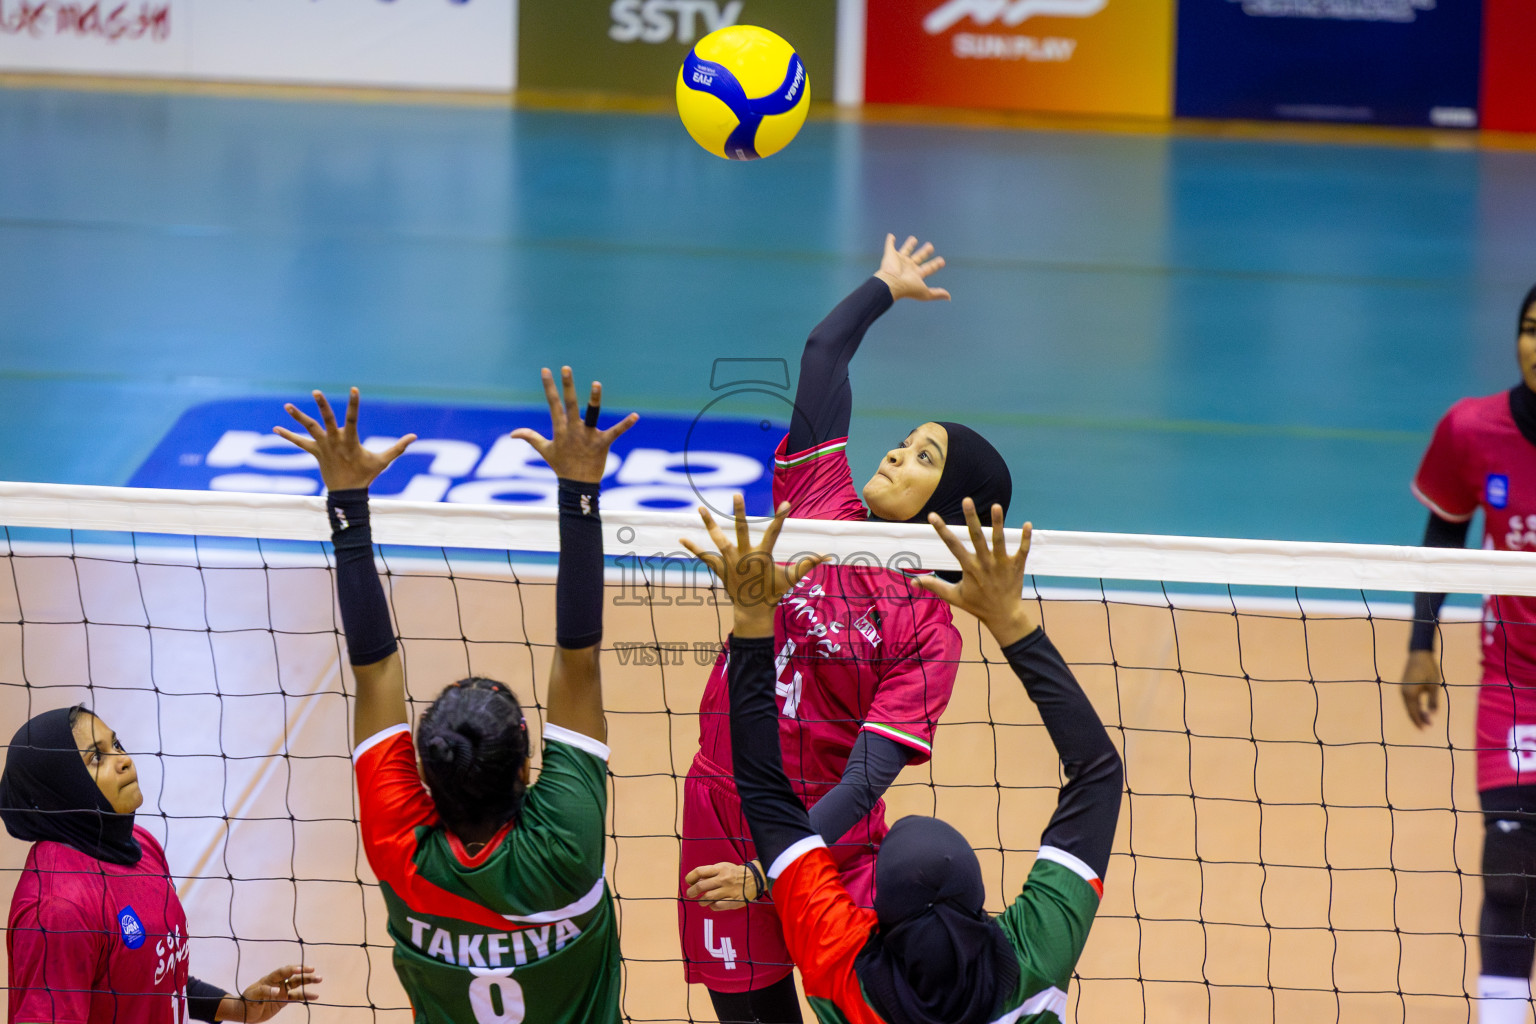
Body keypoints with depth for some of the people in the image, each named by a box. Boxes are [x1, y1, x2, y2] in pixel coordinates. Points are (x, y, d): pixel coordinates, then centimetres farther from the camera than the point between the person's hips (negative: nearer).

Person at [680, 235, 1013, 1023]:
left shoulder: (927, 632, -12)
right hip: (723, 808, 4)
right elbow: (824, 351, 7)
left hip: (826, 838, -4)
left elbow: (866, 779, -20)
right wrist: (886, 286, 23)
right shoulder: (822, 498, 0)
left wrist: (769, 872, -30)